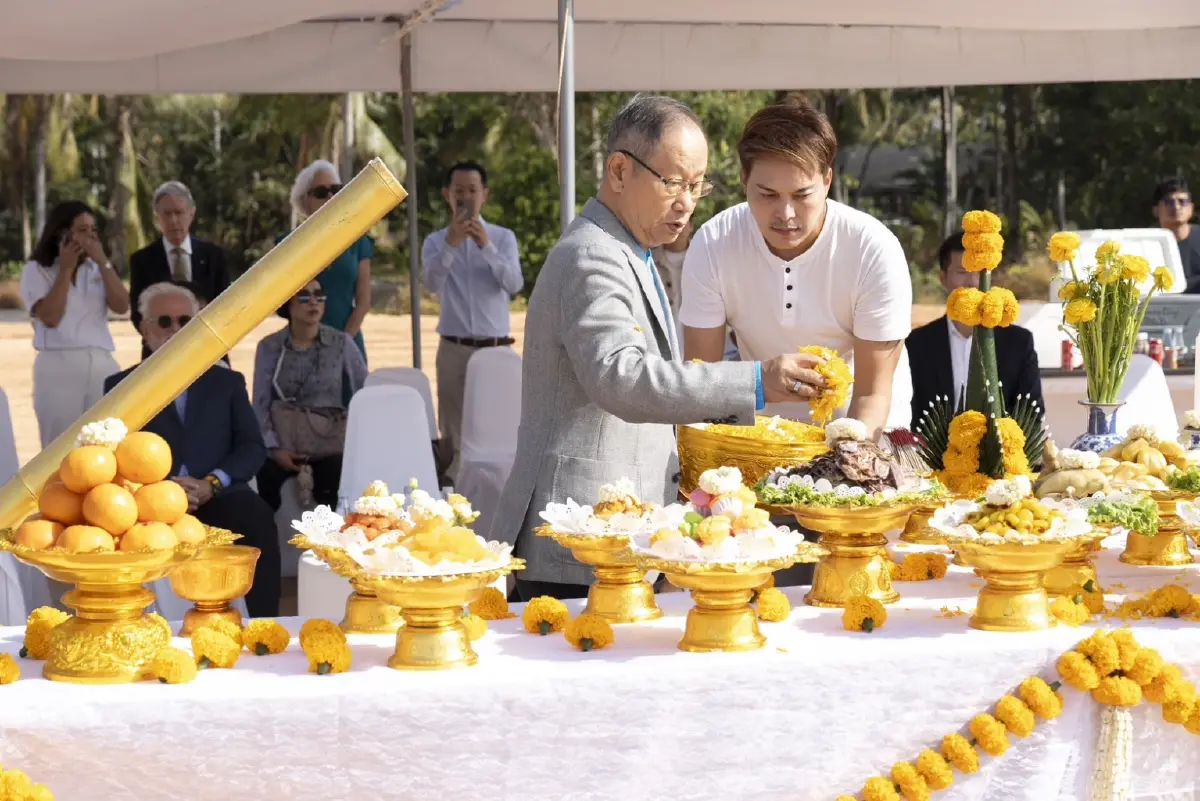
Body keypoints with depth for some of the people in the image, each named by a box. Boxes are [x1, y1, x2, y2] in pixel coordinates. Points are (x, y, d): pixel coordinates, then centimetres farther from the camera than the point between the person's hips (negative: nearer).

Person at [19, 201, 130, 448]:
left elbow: (122, 306, 0)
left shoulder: (97, 269, 15)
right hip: (58, 367, -4)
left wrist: (102, 262, -4)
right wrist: (66, 269, -6)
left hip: (102, 365, 4)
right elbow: (50, 317, -11)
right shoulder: (36, 271, 2)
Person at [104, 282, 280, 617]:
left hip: (218, 497, 1)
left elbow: (252, 447, 10)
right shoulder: (121, 386, 18)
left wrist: (211, 483, -9)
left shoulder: (227, 382, 22)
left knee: (258, 517, -34)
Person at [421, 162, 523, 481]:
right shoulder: (435, 241, 7)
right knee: (454, 431, 1)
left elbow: (514, 284, -11)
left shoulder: (503, 237, 6)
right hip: (454, 348, 1)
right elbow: (431, 283, -12)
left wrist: (487, 247, -24)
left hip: (495, 347, 0)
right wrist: (450, 245, -27)